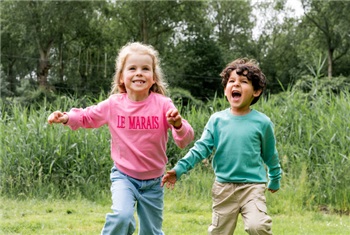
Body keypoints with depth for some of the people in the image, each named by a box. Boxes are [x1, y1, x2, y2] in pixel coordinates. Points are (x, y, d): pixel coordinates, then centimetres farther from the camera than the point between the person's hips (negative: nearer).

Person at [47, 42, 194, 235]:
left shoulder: (162, 104, -12)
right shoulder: (113, 104, -8)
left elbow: (185, 139, -15)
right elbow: (87, 116, 9)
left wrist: (178, 126, -37)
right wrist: (66, 117, -10)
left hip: (153, 182, 1)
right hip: (124, 176, 0)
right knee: (122, 216, -28)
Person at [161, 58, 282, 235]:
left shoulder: (262, 122, -2)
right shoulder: (217, 120, 0)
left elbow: (270, 155, 11)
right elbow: (201, 148, -3)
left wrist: (275, 180, 21)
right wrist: (179, 169, -14)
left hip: (253, 186, -2)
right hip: (223, 187, 2)